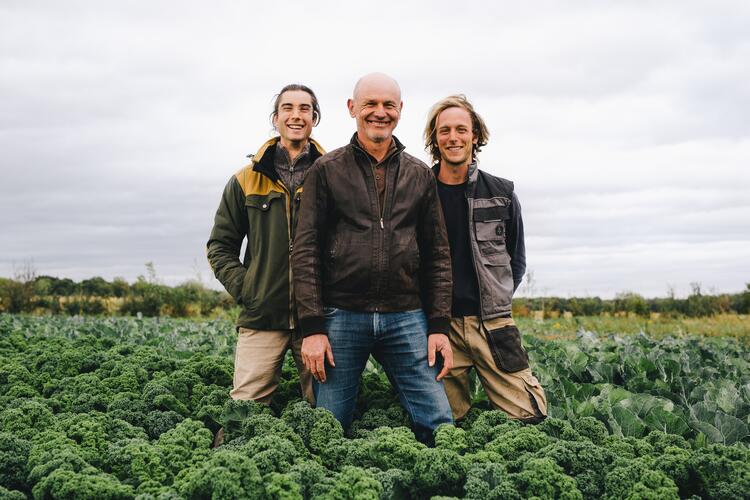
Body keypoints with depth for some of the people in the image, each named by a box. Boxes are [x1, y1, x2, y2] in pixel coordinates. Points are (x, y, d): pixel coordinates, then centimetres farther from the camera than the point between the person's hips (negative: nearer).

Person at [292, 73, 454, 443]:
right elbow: (305, 250, 0)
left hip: (406, 319, 2)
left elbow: (437, 255, 13)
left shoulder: (420, 175, 13)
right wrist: (312, 327, -7)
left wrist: (439, 326, 4)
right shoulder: (327, 170, 5)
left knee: (440, 426, -3)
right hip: (341, 316, -2)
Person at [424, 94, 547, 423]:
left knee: (530, 415, -3)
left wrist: (495, 303, 8)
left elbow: (516, 261, 16)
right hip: (439, 324, -1)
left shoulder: (502, 194, 7)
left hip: (493, 324, 1)